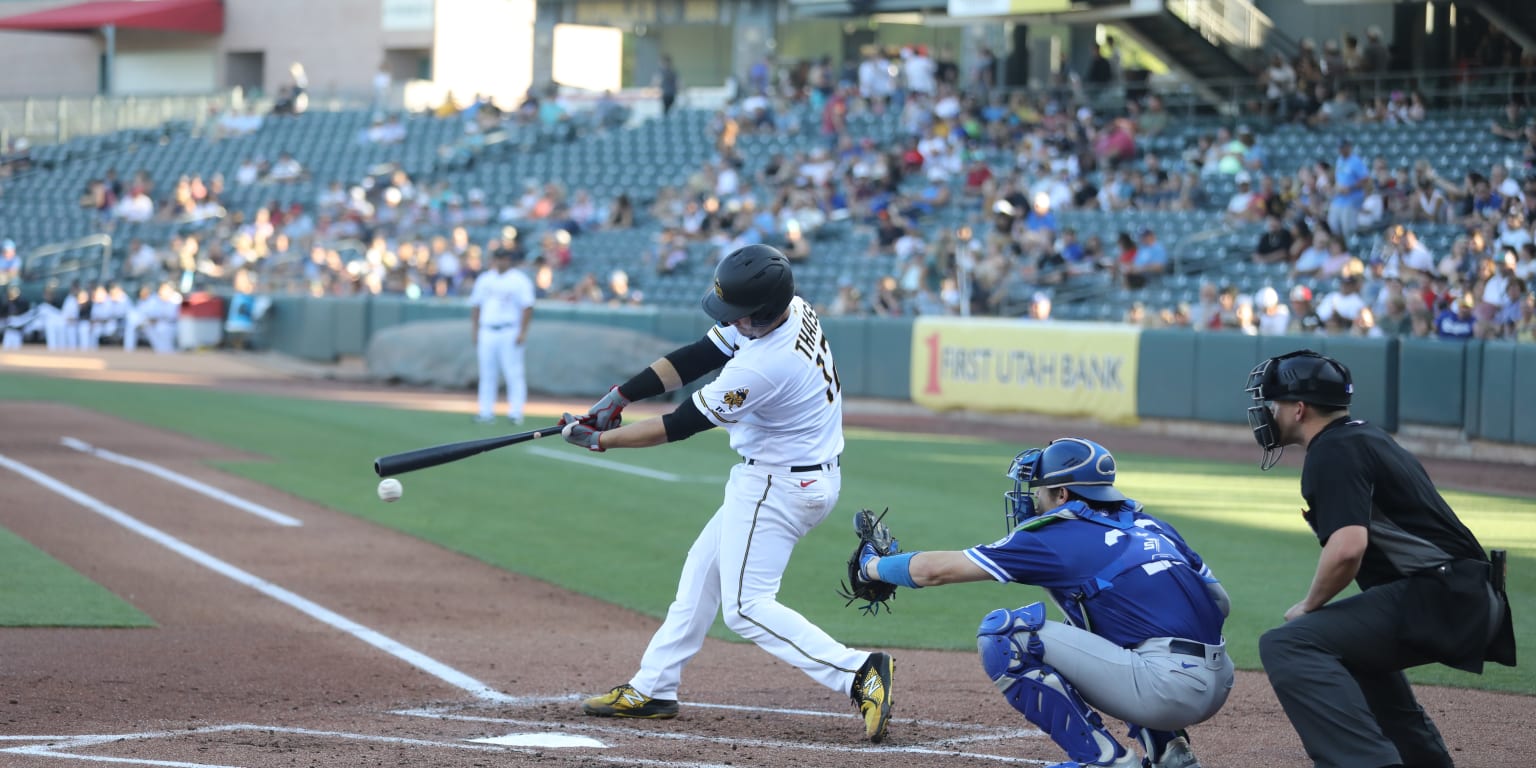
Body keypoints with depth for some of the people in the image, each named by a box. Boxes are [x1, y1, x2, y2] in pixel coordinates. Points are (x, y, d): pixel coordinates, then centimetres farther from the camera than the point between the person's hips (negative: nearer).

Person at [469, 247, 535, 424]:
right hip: (487, 331, 5)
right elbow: (476, 305, 18)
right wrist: (474, 328, 10)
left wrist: (522, 332, -14)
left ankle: (515, 413, -6)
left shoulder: (520, 281, -2)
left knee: (513, 373, -7)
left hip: (510, 333, -5)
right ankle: (486, 412, 6)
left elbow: (527, 307, -7)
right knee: (487, 374, 4)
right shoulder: (485, 280, 14)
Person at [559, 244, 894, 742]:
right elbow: (695, 358, 1)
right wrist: (618, 397, -3)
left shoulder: (762, 367, -32)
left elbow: (681, 425, -20)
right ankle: (651, 689, 29)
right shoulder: (791, 308, -6)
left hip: (779, 487, -10)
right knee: (702, 571, 19)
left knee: (746, 607, -8)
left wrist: (599, 439, -10)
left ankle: (858, 674, -18)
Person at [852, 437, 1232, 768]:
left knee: (1002, 633, -4)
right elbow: (1220, 602, 20)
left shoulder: (1056, 539, 1)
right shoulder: (1151, 526, 20)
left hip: (1168, 687, -8)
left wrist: (872, 564, 25)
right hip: (1220, 684, 8)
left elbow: (931, 570, 7)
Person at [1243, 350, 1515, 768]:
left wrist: (1309, 607, -7)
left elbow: (1347, 549, -23)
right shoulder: (1369, 437, 22)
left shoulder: (1333, 452, -9)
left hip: (1438, 601, -10)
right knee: (1351, 640, 36)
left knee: (1288, 645, -20)